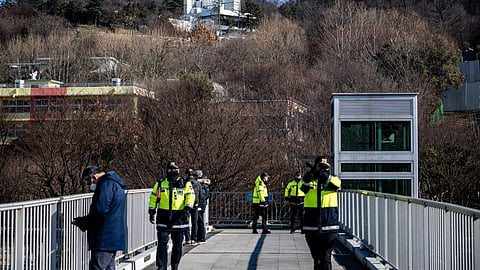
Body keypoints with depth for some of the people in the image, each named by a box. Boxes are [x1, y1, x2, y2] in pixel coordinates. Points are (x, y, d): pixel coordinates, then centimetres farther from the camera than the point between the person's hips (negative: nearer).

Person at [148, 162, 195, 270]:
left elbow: (190, 196, -3)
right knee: (162, 242, -8)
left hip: (179, 217, 0)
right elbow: (153, 198, 14)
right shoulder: (160, 183, 10)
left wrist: (187, 208, -18)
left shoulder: (185, 184, 6)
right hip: (163, 217, 0)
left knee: (177, 244, 7)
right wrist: (152, 211, 7)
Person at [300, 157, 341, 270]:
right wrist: (312, 171, -31)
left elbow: (336, 183, -17)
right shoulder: (310, 179, 7)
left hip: (329, 225, -2)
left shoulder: (333, 179, 7)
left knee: (325, 257, -6)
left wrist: (322, 173, -28)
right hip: (312, 226, 2)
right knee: (316, 257, 13)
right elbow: (303, 186, -16)